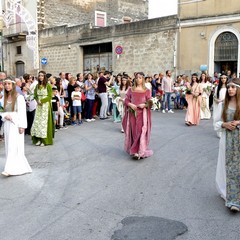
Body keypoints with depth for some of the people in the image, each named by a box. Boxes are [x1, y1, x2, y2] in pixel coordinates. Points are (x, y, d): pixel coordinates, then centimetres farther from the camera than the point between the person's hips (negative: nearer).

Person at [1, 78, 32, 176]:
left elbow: (22, 112, -10)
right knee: (9, 145, 8)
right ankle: (21, 167, 18)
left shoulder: (19, 97, -7)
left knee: (13, 146, -9)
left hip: (16, 124, -6)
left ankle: (10, 169, -10)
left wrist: (21, 126, -15)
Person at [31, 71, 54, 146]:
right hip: (39, 106, 5)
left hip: (46, 105, -5)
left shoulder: (48, 86, -5)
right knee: (37, 121, 2)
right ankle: (38, 139, 9)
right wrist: (38, 101, -8)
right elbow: (35, 95, 12)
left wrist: (42, 101, -16)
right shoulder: (37, 86, 11)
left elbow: (50, 96, -9)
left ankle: (45, 140, 1)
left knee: (44, 122, -5)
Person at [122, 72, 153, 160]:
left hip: (142, 114, -2)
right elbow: (126, 100, 7)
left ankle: (140, 151, -4)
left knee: (141, 131, -7)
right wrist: (130, 105, -12)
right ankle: (133, 150, 15)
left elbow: (150, 102, 3)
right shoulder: (131, 89, 10)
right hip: (132, 113, 2)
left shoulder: (147, 90, 4)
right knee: (133, 132, 4)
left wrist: (144, 105, -17)